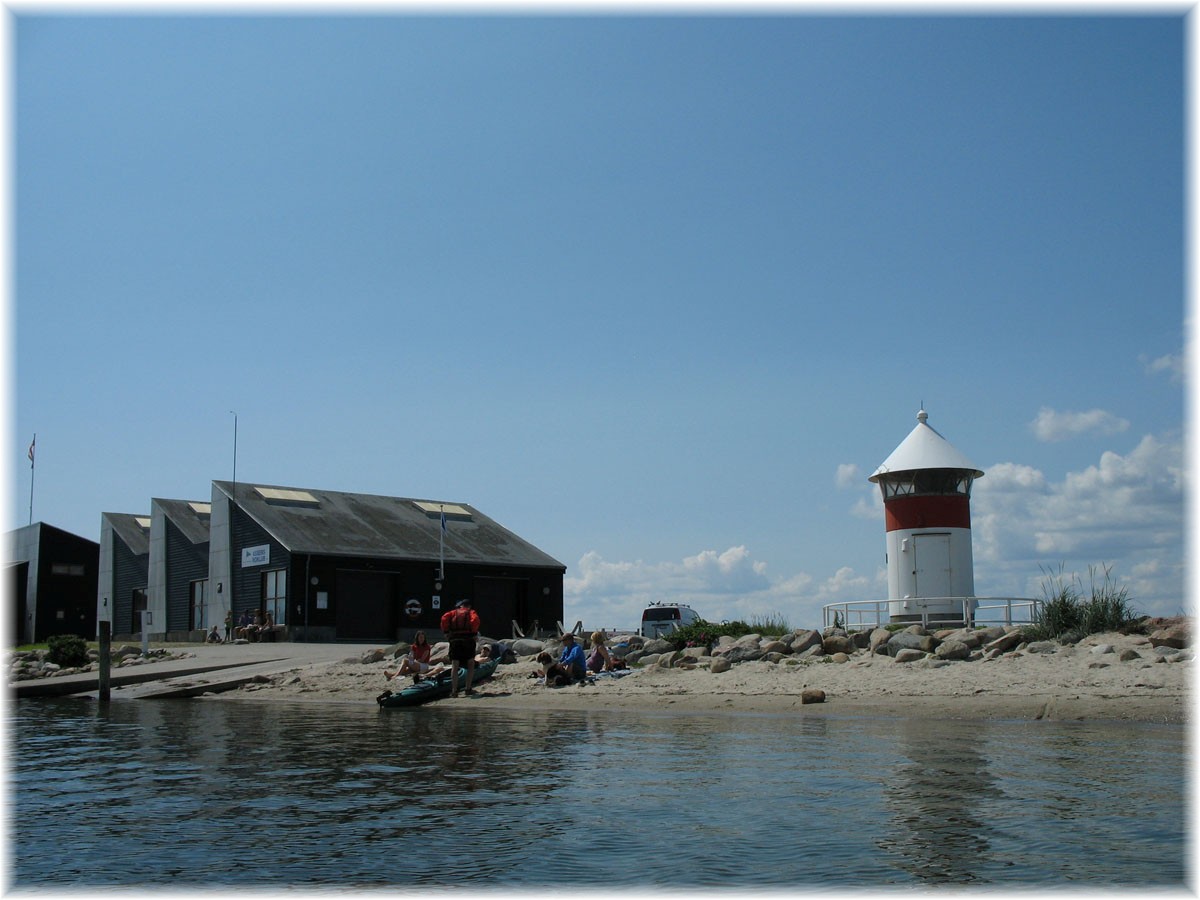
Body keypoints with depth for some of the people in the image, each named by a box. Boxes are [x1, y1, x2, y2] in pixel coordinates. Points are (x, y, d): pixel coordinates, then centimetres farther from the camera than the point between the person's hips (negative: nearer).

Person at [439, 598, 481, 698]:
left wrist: (446, 632, 6)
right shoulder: (471, 612, 13)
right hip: (468, 638, -1)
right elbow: (475, 620, -10)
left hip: (454, 640, 2)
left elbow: (444, 618, -1)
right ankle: (468, 689, 7)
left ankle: (454, 691, -4)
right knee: (471, 665, 13)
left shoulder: (454, 612, 18)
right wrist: (475, 633, -3)